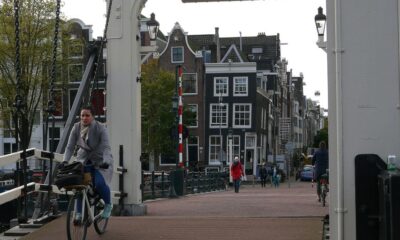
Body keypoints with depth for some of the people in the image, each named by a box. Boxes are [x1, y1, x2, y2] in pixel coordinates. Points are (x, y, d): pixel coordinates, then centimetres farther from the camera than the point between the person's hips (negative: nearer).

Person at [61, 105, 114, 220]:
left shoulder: (100, 128, -15)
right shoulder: (76, 127, -6)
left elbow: (106, 147, -23)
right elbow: (70, 147, -5)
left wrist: (106, 162, -38)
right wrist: (65, 161, -19)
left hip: (100, 161, -3)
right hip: (84, 160, 4)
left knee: (100, 183, -23)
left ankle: (108, 205, 5)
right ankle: (79, 212, -3)